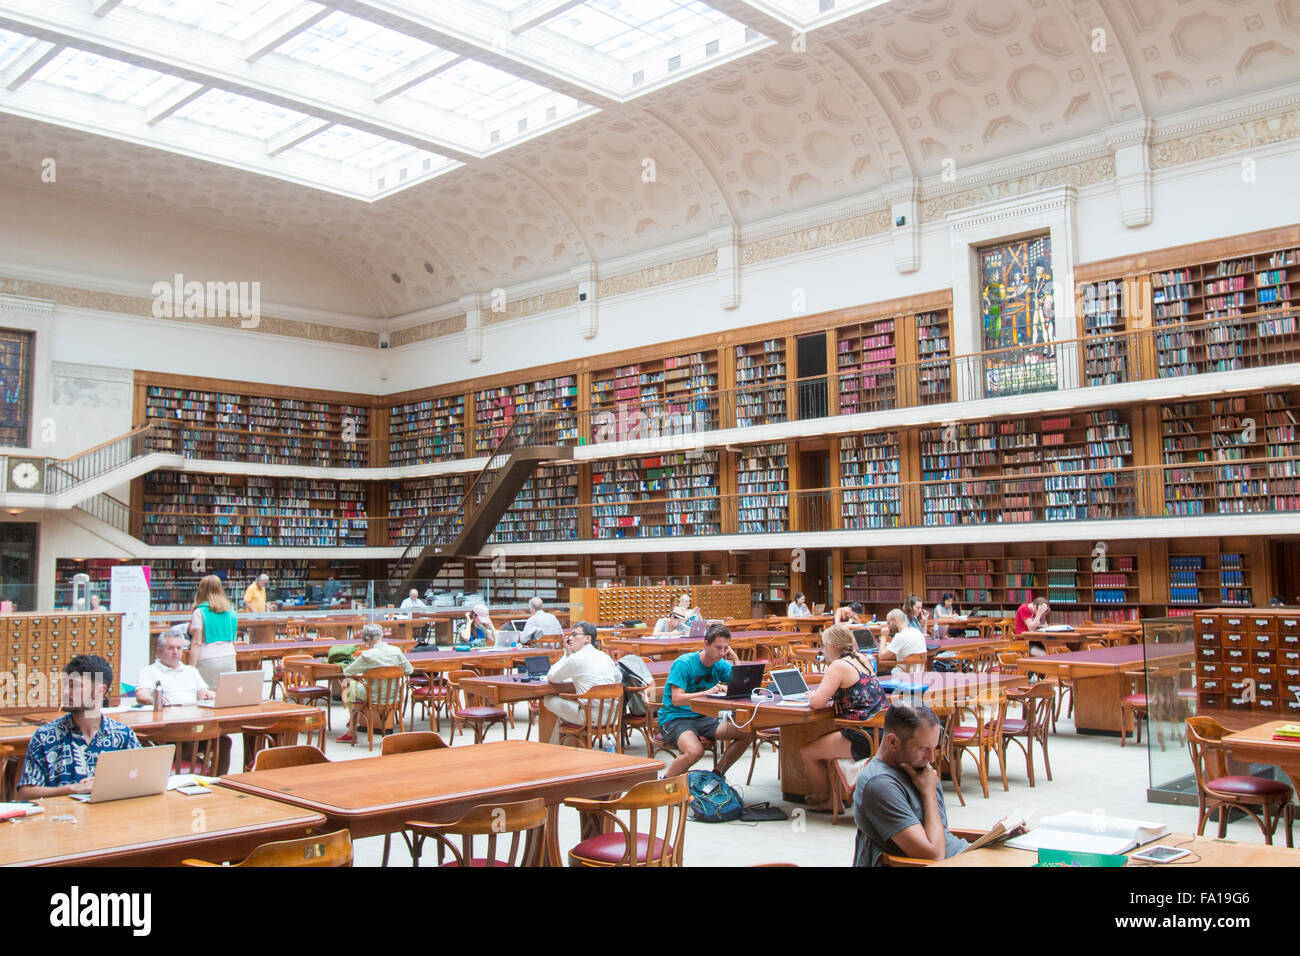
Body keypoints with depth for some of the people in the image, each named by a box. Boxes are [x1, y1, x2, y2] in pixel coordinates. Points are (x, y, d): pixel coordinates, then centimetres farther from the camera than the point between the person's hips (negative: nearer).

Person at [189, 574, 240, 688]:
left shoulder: (199, 612, -4)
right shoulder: (230, 612, 9)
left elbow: (197, 643, -8)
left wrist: (191, 667, -6)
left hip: (207, 661, -4)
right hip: (229, 658, 4)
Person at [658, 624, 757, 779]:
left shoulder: (721, 665, 5)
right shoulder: (684, 663, -15)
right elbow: (677, 700, -22)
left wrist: (735, 659, -9)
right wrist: (709, 692, -31)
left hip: (702, 718, 7)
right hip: (675, 719, -7)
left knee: (748, 733, -9)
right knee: (695, 751, -37)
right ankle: (665, 784, -9)